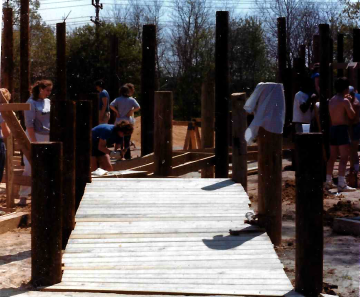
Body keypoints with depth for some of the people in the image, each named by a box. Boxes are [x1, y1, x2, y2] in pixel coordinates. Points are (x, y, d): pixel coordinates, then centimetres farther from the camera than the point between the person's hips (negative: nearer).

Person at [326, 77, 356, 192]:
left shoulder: (331, 100, 12)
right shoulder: (345, 101, -12)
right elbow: (352, 116, -12)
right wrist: (350, 104, 5)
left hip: (333, 128, 9)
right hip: (342, 129, -9)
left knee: (332, 157, 15)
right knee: (344, 158, -9)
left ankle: (328, 182, 20)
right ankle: (341, 184, -15)